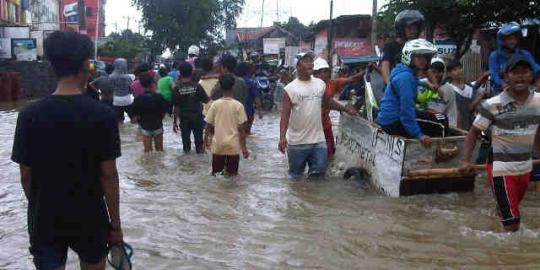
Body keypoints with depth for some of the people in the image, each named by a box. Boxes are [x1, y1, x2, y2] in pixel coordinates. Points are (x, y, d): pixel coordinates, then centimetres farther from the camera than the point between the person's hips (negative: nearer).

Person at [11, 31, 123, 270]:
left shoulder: (29, 114, -9)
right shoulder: (103, 115, -14)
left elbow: (26, 176, -3)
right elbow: (108, 175, -12)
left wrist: (40, 209, 13)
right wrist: (115, 224, -2)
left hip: (45, 220, 2)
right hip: (90, 219, -1)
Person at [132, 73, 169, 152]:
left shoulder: (138, 98, -12)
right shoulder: (159, 97, -16)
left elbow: (136, 115, -9)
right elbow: (163, 112, -10)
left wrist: (141, 122, 10)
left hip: (145, 127, 1)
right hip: (158, 126, -1)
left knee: (147, 150, 11)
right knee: (159, 150, 14)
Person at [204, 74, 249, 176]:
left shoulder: (215, 104, -4)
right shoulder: (238, 105, -8)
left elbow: (209, 125, 1)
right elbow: (241, 129, -8)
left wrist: (206, 139, 18)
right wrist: (244, 147, -1)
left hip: (218, 145, 2)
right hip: (233, 145, -1)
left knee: (216, 174, 14)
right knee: (232, 174, 8)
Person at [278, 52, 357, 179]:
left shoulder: (320, 84, 5)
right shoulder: (290, 88, -8)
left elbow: (328, 102, 23)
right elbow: (285, 115, -12)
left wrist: (346, 109, 23)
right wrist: (282, 137, -23)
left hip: (318, 141, 3)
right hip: (297, 143, -3)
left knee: (319, 172, 4)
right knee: (296, 176, 10)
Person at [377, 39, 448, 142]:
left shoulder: (409, 73, 13)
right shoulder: (405, 76, -19)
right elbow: (407, 107, -25)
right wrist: (418, 134, -24)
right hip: (394, 123, -11)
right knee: (441, 123, -9)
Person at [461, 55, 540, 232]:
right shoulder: (492, 105, -16)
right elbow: (473, 133, -8)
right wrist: (466, 161, -19)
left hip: (525, 168, 6)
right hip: (501, 169, -5)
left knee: (509, 210, 22)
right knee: (512, 223, -5)